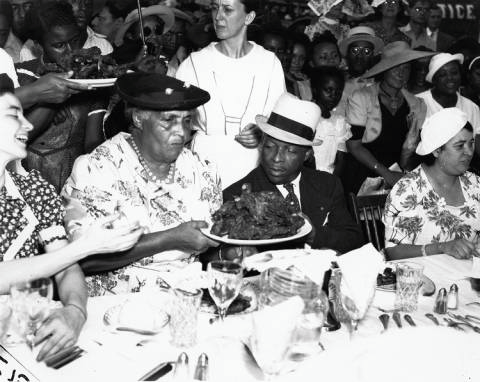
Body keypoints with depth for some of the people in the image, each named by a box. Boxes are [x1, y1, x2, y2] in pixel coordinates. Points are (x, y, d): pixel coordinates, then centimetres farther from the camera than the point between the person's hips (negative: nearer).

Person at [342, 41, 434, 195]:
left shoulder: (417, 106, 8)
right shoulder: (361, 99, -4)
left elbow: (409, 149, 11)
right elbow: (353, 145, -7)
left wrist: (405, 175, -8)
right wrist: (386, 174, -13)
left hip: (395, 175, 3)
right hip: (361, 177, -3)